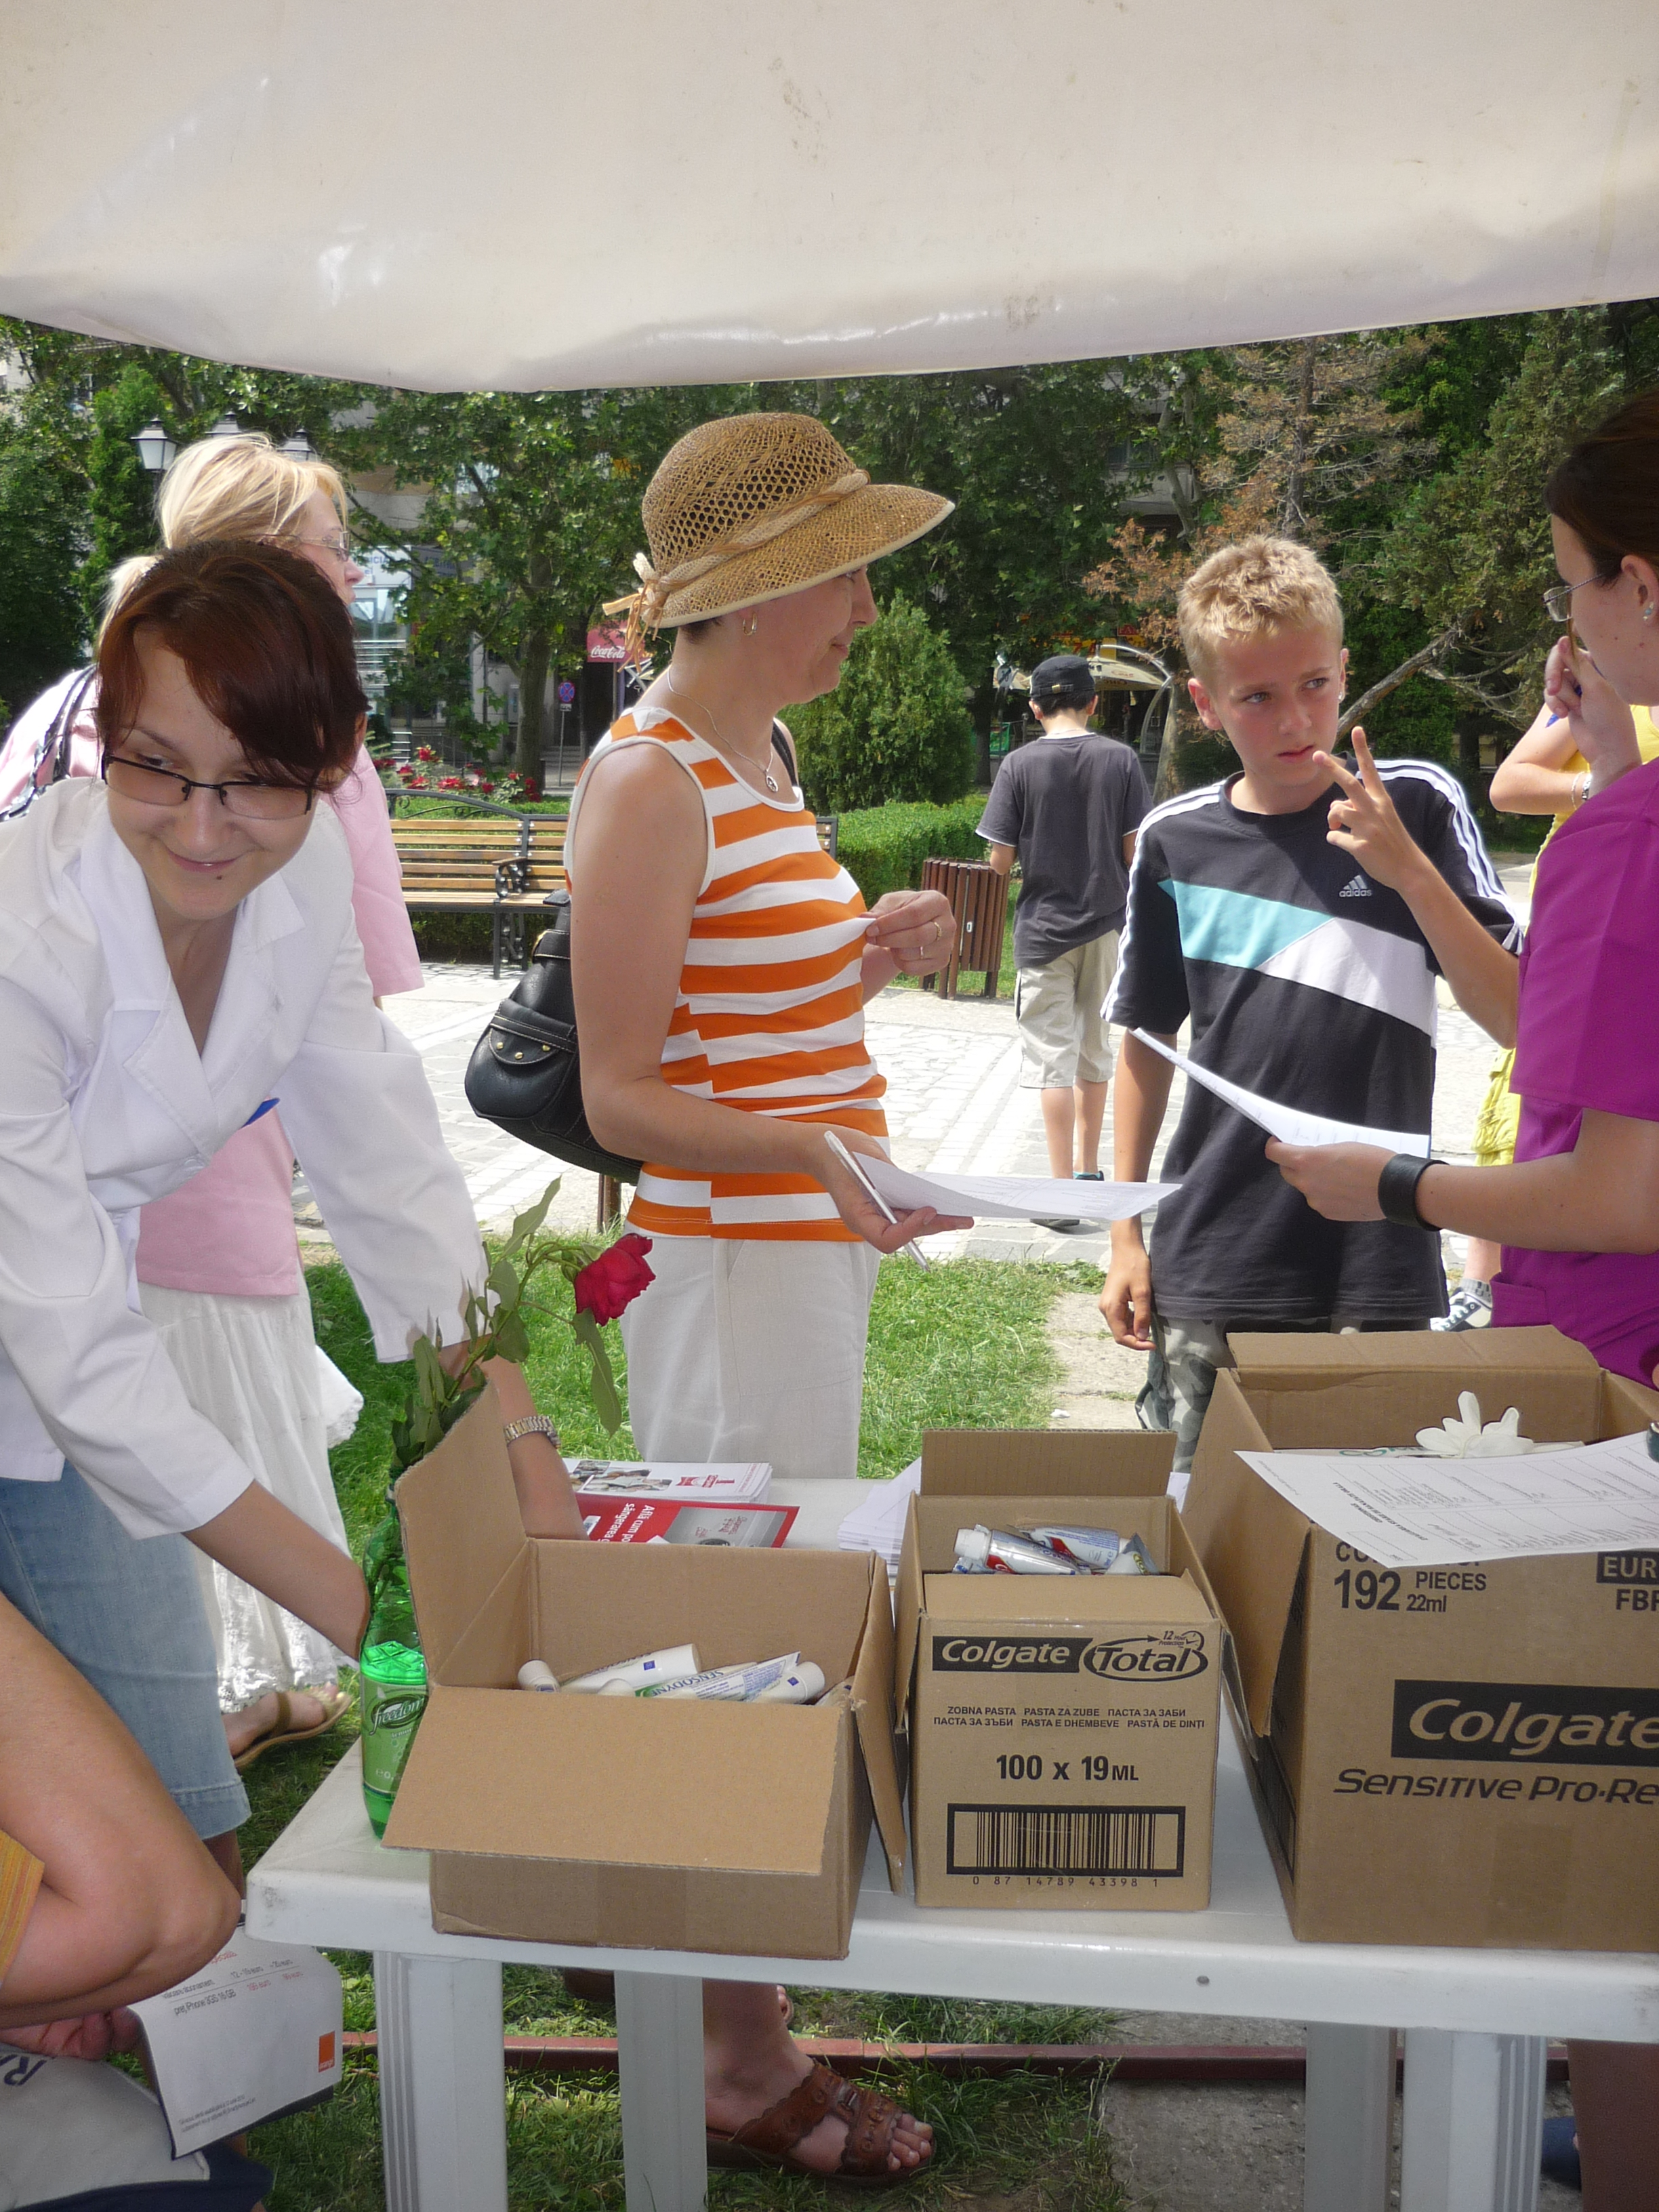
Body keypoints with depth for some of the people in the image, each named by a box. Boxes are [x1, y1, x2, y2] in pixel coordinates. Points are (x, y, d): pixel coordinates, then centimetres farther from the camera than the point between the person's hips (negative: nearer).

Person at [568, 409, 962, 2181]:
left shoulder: (759, 755, 13)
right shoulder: (651, 784, -17)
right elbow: (619, 1099, -18)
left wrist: (869, 957, 4)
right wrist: (815, 1153, -32)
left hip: (811, 1252, 9)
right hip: (732, 1264, -9)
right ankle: (742, 2063, 17)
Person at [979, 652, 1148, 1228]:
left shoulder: (1020, 765, -8)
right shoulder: (1121, 760, -3)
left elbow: (999, 861, -8)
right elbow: (1135, 851, -3)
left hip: (1044, 927, -3)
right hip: (1106, 924, 3)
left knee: (1054, 1060, -1)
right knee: (1095, 1052, 17)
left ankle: (1064, 1193, -5)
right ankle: (1088, 1170, 30)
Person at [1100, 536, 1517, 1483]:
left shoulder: (1418, 807, -3)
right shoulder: (1175, 839, 1)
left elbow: (1518, 1018, -7)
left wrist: (1409, 869, -18)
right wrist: (1126, 1236, 10)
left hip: (1381, 1263, -1)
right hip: (1215, 1265, 1)